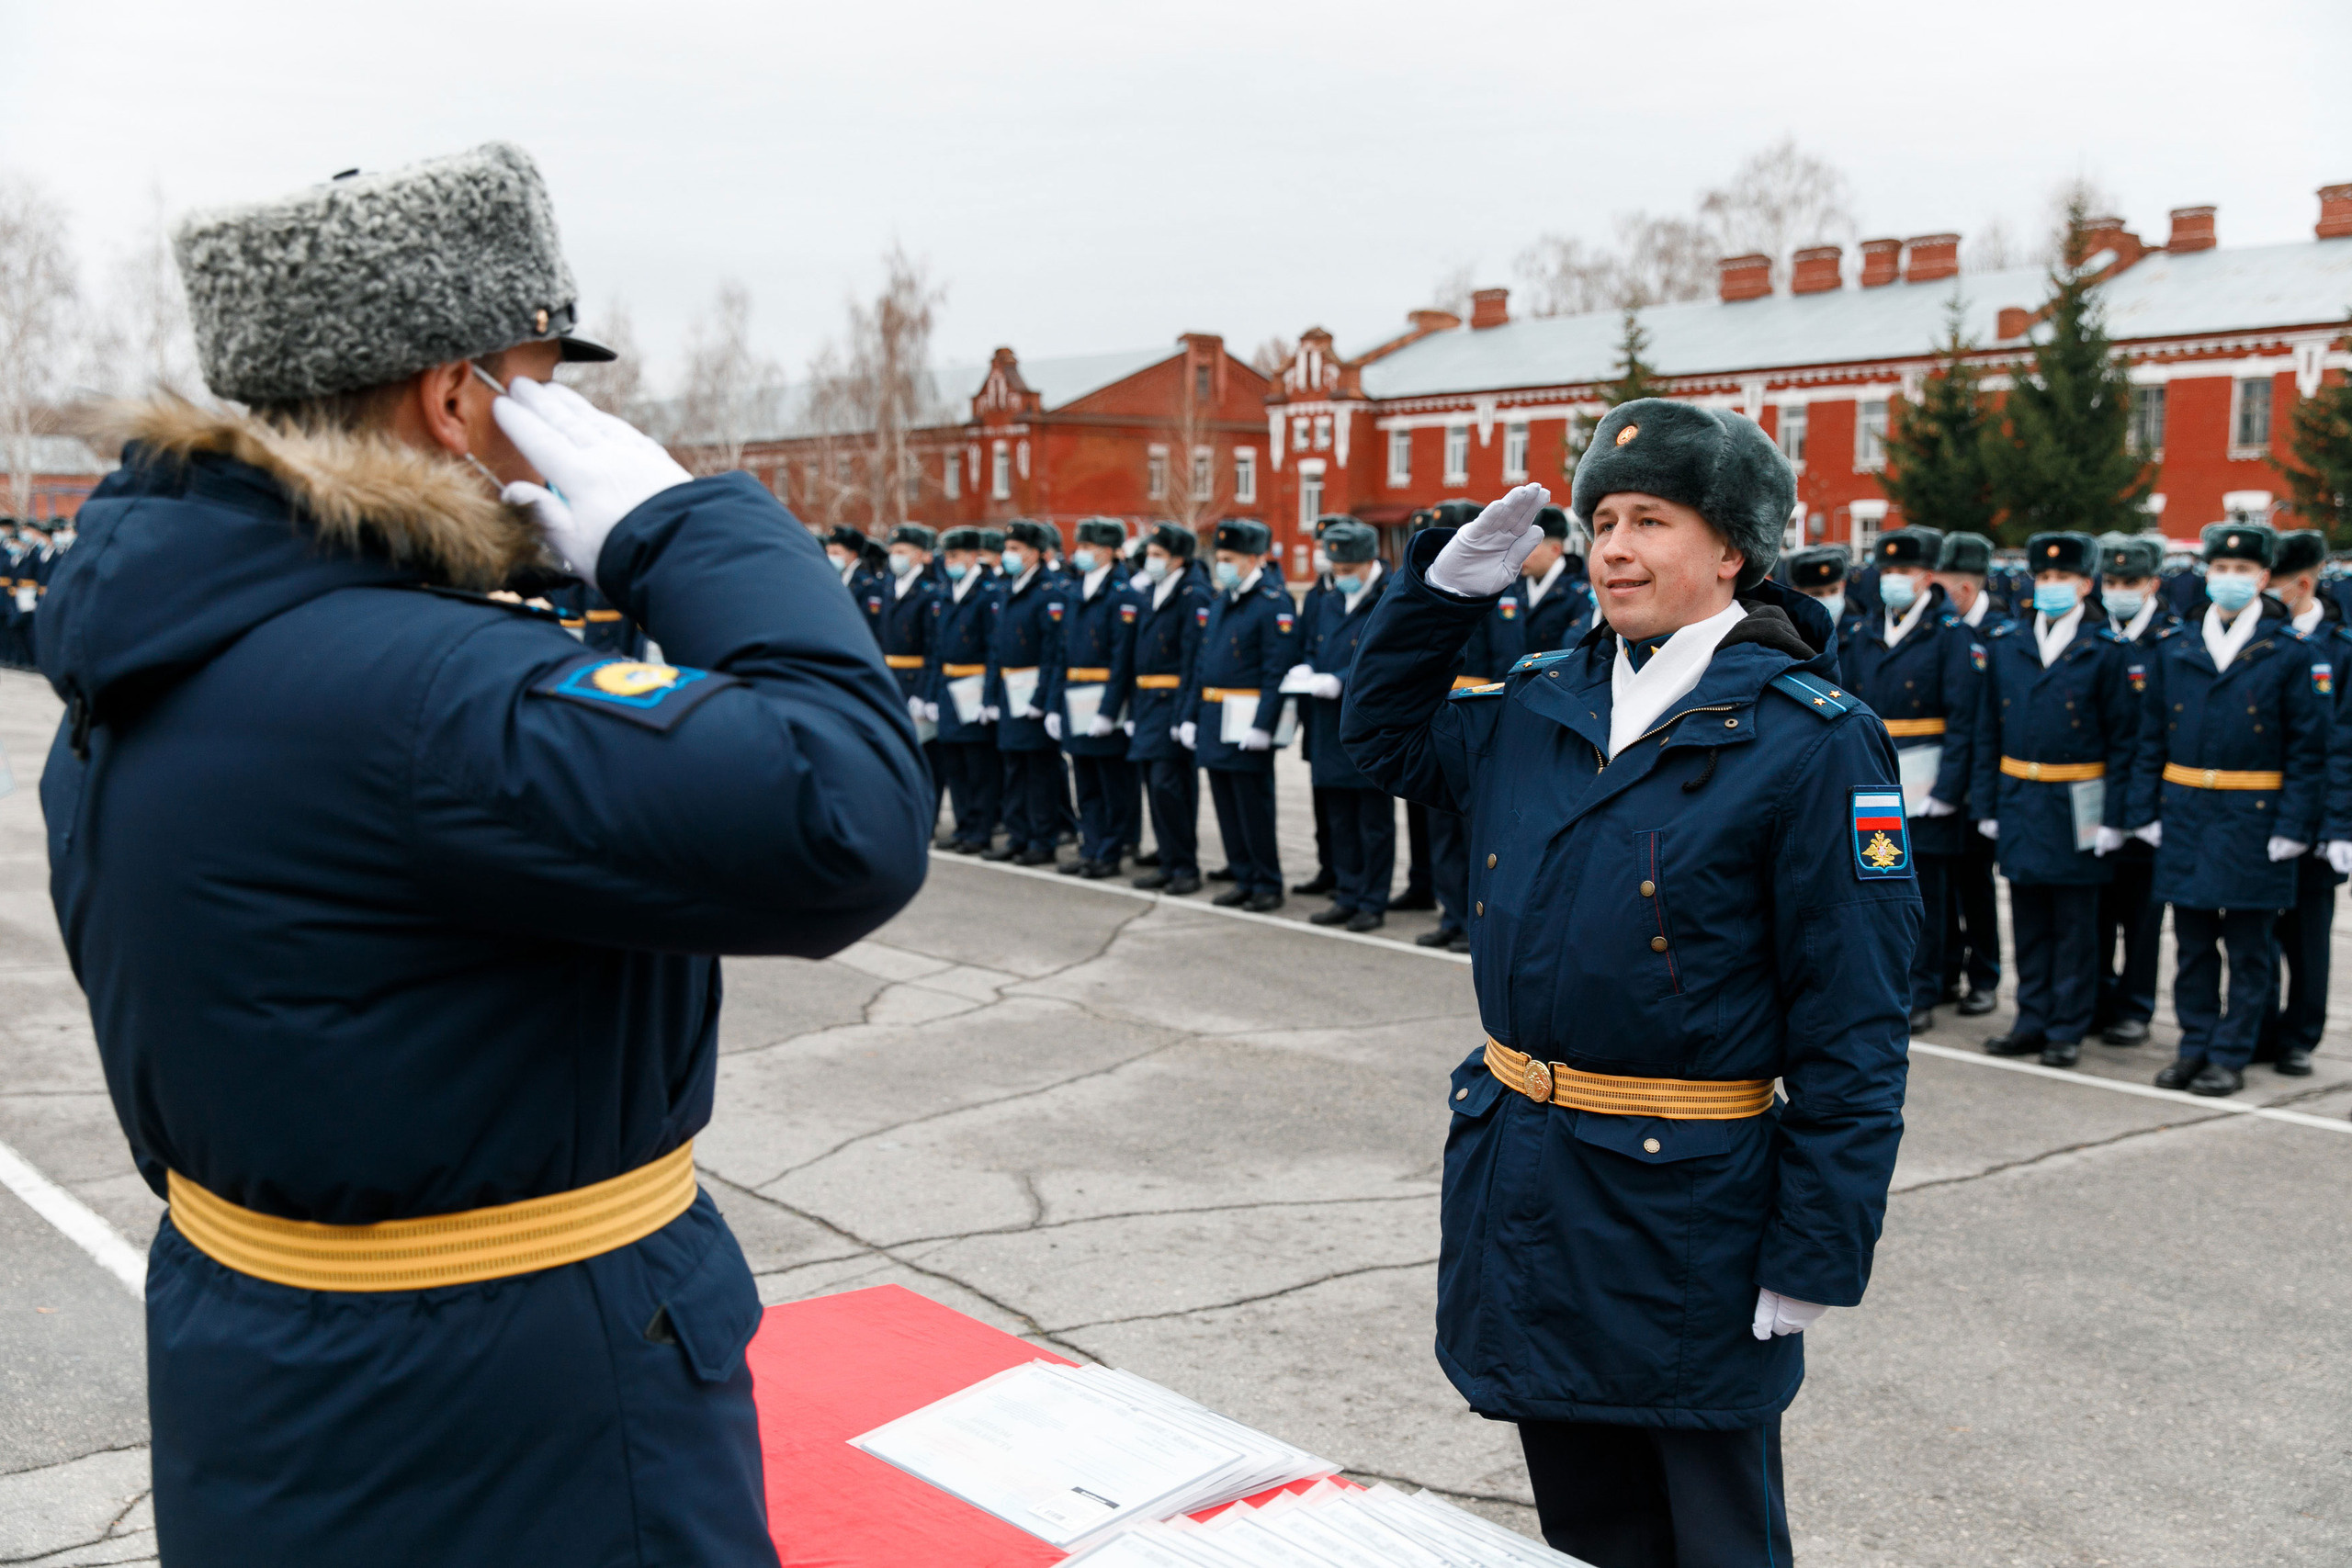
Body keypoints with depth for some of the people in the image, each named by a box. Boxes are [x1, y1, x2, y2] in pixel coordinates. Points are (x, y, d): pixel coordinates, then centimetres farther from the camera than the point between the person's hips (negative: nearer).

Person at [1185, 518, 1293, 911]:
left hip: (1247, 725, -8)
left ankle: (1268, 884, 9)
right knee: (1226, 805, 12)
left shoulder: (1274, 603, -11)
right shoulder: (1219, 601, 14)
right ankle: (1244, 879, 21)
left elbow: (1278, 670, -17)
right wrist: (1190, 714, 13)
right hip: (1214, 720, 8)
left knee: (1254, 806, -2)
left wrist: (1262, 725, -21)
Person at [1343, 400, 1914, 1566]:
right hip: (1522, 1184, 6)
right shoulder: (1535, 704, 5)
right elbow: (1382, 733, 23)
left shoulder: (1811, 740, -13)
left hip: (1688, 1202, -5)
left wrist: (1814, 1257, -15)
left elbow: (1852, 1021, -13)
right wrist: (1448, 583, 6)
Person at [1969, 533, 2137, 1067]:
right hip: (2019, 801, 3)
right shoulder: (2005, 644, 7)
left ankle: (2068, 1029, 12)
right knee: (2029, 921, 10)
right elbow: (1988, 730, 10)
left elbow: (2123, 739, -3)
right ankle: (2033, 1021, 19)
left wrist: (2114, 817, -8)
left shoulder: (2105, 651, -3)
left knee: (2074, 924, 4)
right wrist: (1987, 803, 6)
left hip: (2077, 804, -3)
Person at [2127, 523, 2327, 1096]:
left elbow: (2308, 748, -2)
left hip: (2252, 819, -3)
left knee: (2248, 946, 4)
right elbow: (2152, 739, 10)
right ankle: (2196, 1045, 20)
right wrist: (2146, 811, 3)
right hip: (2185, 815, 3)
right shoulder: (2174, 651, 7)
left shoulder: (2288, 655, -1)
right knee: (2192, 942, 9)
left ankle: (2231, 1055, 12)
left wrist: (2293, 826, -8)